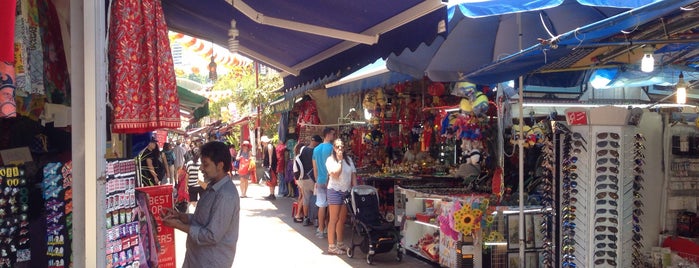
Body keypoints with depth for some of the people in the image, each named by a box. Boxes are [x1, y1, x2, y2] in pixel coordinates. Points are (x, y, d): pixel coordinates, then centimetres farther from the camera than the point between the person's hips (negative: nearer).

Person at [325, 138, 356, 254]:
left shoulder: (348, 159, 11)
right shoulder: (330, 160, -5)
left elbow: (353, 175, 10)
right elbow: (335, 174, -18)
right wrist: (339, 160, -12)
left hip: (346, 191, 6)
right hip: (335, 191, -6)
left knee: (342, 219, 11)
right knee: (334, 220, -4)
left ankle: (340, 243, 22)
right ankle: (331, 246, -1)